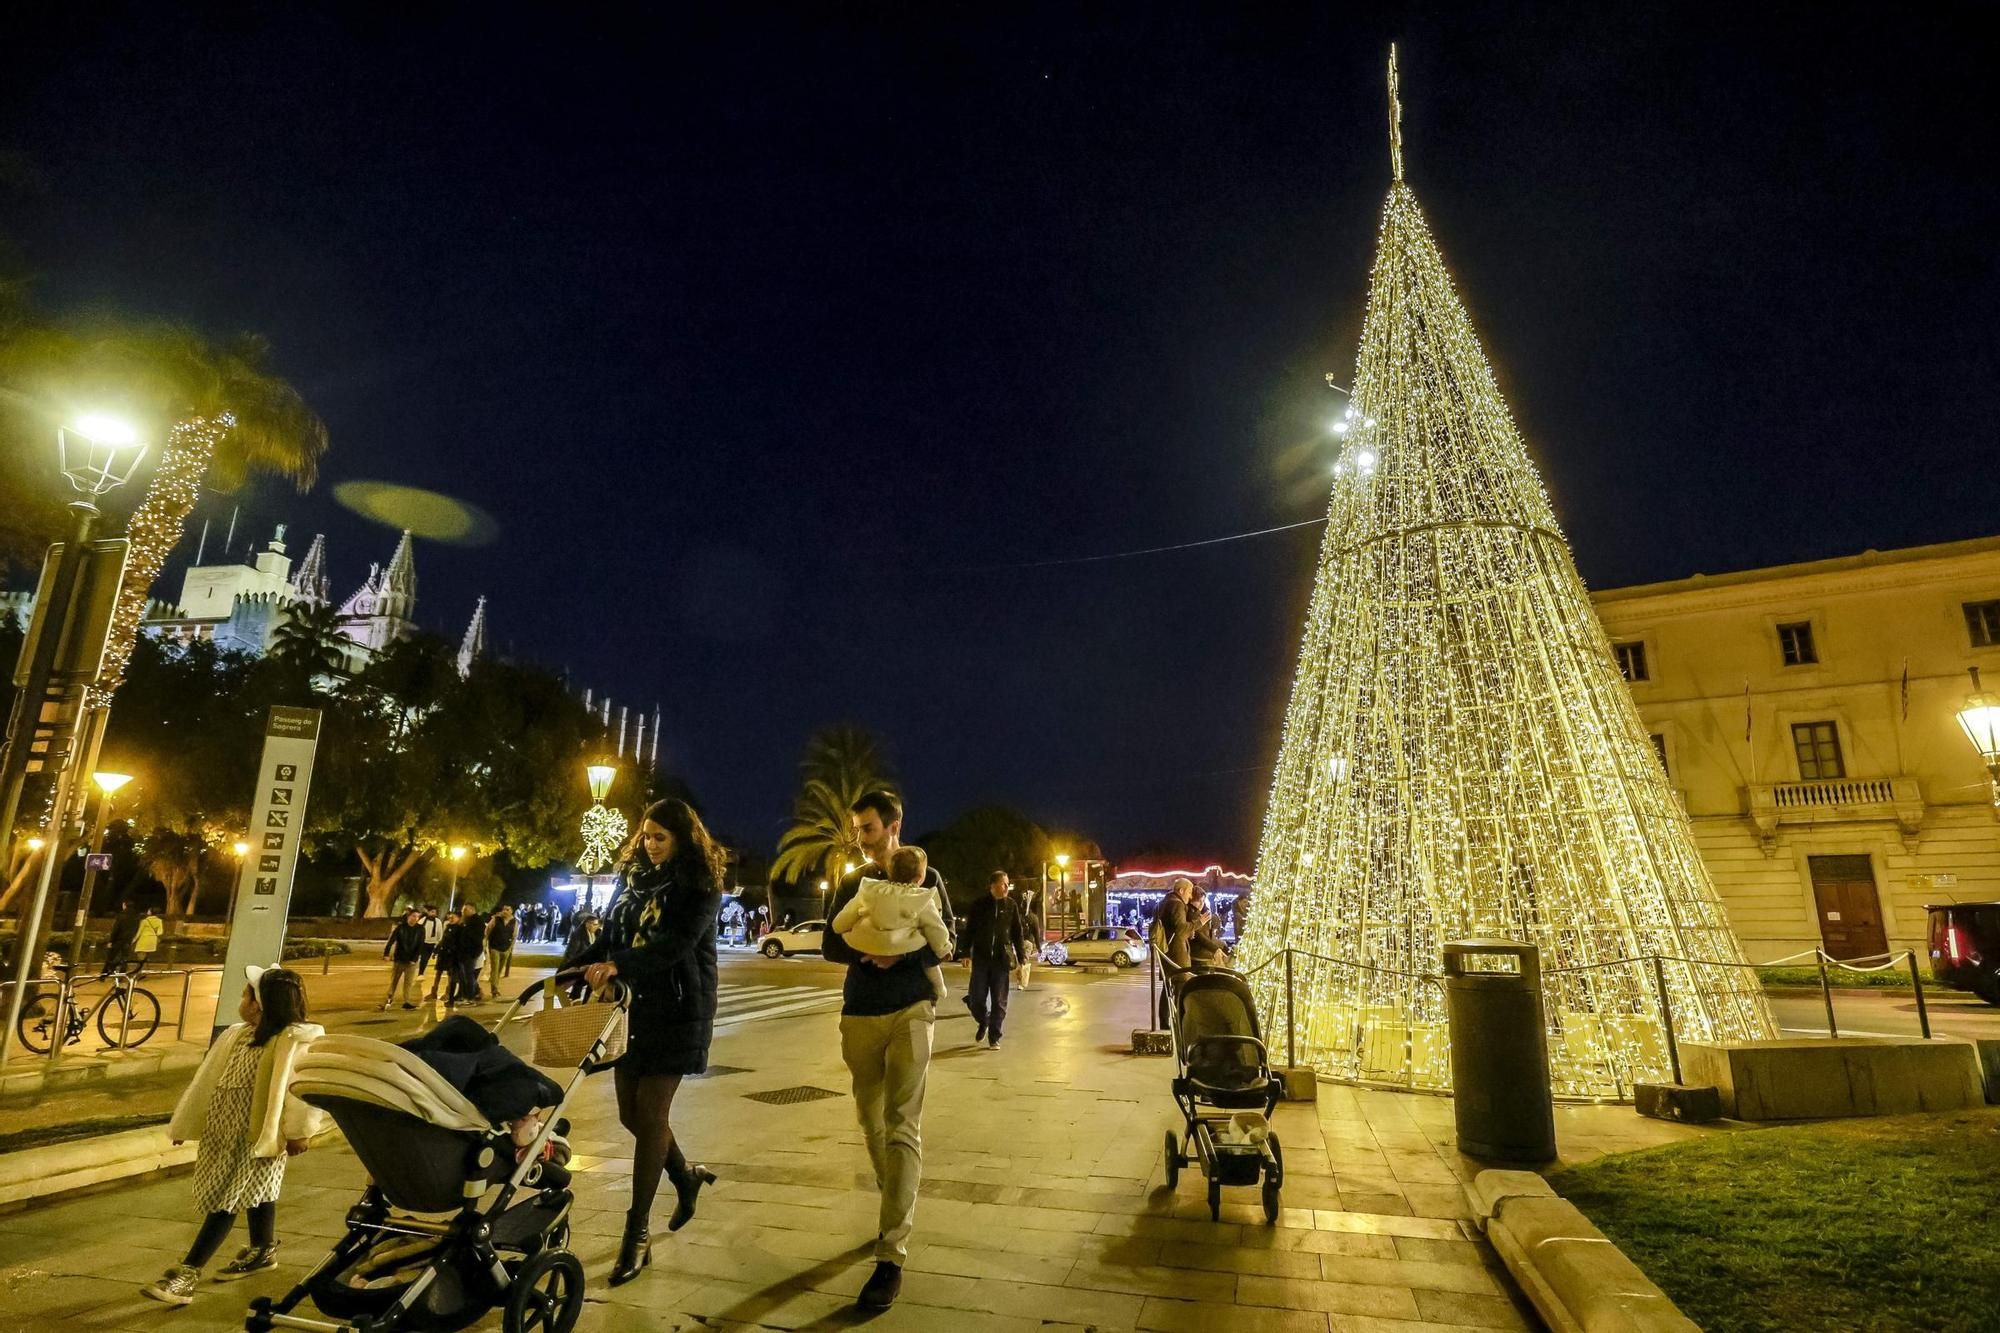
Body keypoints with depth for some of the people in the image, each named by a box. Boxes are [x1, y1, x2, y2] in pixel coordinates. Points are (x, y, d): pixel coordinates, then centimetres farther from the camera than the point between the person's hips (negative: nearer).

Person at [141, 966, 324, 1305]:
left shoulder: (293, 1042, -23)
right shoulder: (235, 1036, 5)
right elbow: (208, 1081, 15)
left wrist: (298, 1131, -22)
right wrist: (186, 1123, 20)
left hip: (258, 1134, -9)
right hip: (225, 1131, 9)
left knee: (225, 1199, -5)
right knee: (256, 1189, 23)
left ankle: (186, 1275, 3)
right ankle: (262, 1251, 39)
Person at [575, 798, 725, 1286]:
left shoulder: (700, 884, -9)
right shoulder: (632, 877, 11)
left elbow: (678, 942, -23)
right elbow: (610, 935, 10)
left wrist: (618, 966, -34)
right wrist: (577, 970, -5)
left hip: (678, 1008, -6)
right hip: (635, 1005, 6)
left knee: (650, 1110, -6)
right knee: (631, 1111, 10)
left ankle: (637, 1234, 6)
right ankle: (686, 1176, 36)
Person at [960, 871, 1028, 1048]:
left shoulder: (1011, 905, 0)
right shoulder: (979, 905, -3)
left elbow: (1018, 933, 4)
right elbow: (969, 930, 1)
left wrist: (1020, 958, 1)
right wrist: (966, 953, -4)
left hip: (1001, 959, 0)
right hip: (981, 958, 0)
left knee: (999, 1001, 3)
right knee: (977, 999, 3)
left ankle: (994, 1037, 16)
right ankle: (983, 1023, 33)